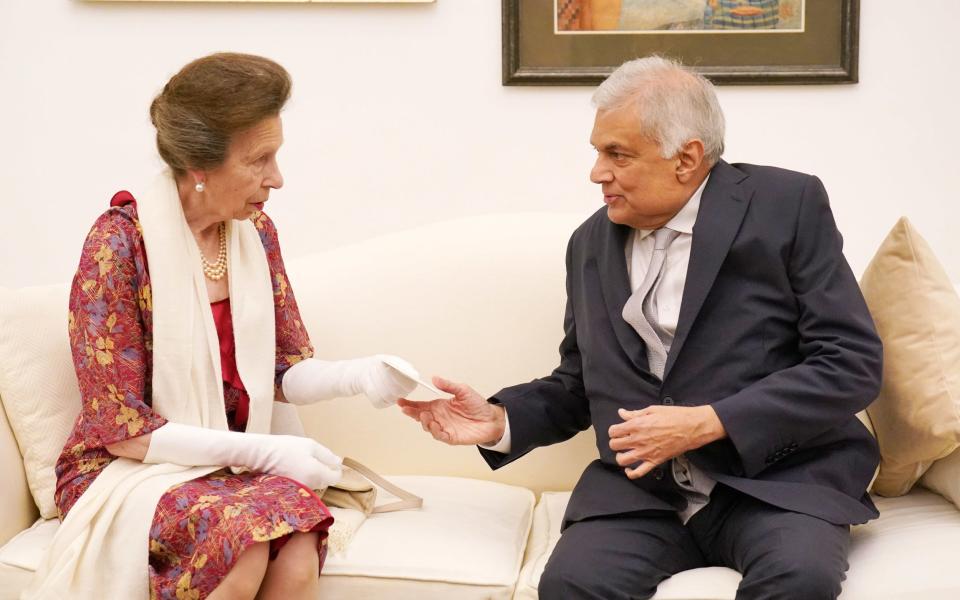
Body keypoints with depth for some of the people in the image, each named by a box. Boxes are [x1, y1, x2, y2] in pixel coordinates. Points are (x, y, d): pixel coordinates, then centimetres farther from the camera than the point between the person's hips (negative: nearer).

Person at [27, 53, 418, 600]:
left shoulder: (255, 231, 2)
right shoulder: (120, 242, -16)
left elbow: (286, 371, 7)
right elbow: (121, 428, -15)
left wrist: (358, 375, -14)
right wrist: (263, 451, -20)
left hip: (232, 465, 4)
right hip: (131, 471, -4)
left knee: (297, 555, -29)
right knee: (241, 544, -34)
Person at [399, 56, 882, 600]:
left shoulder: (787, 206, -2)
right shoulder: (592, 242, 13)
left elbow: (853, 362, -8)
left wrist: (709, 422, -16)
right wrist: (499, 420, 0)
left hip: (775, 478, -3)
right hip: (642, 490, 3)